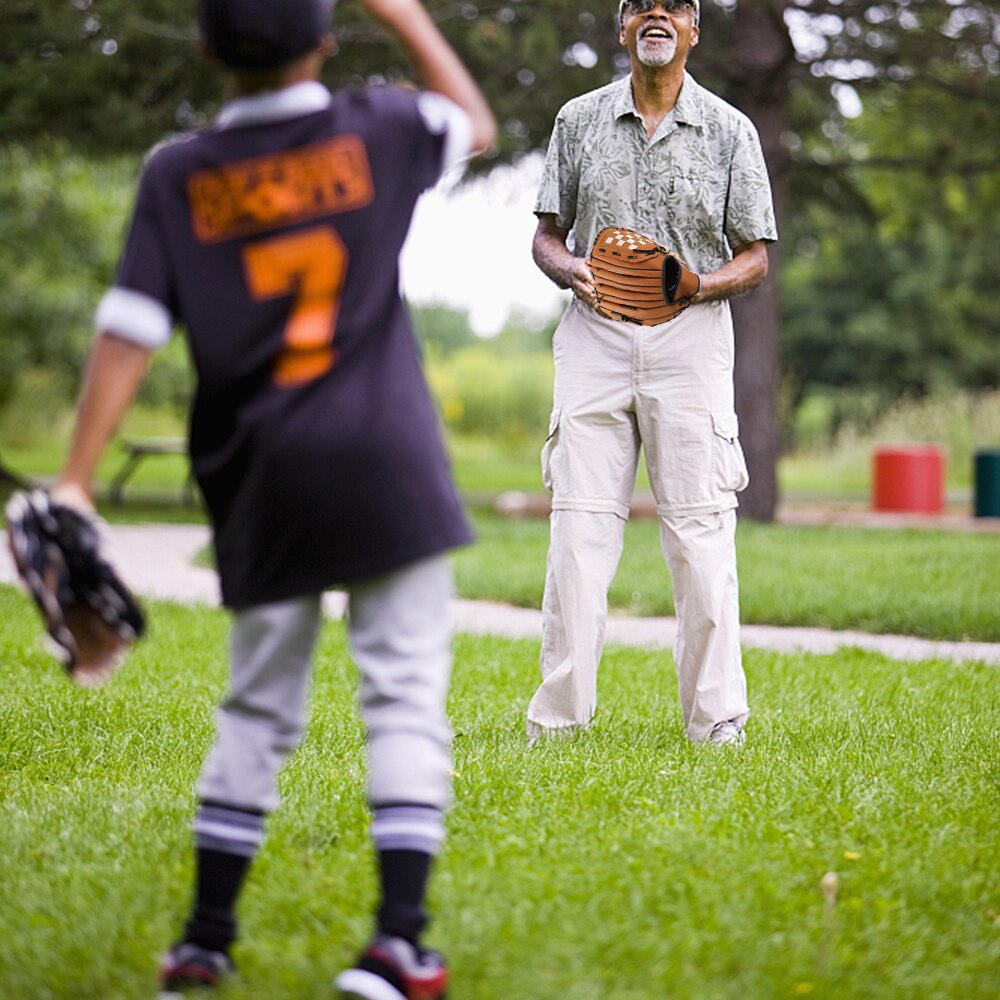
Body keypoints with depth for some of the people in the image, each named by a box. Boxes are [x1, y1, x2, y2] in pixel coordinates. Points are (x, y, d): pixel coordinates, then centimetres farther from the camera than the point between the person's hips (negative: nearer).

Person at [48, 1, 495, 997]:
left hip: (261, 473, 3)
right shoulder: (378, 130, 0)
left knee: (258, 706, 14)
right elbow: (474, 123, 23)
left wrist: (75, 481, -5)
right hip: (385, 461, -2)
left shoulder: (178, 175, 2)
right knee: (405, 693, -1)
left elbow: (127, 334, -4)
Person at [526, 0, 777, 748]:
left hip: (691, 334, -1)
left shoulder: (730, 131, 6)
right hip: (595, 331, 1)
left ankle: (716, 723, 1)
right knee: (578, 529, -4)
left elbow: (755, 257, 6)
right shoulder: (579, 121, 11)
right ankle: (558, 720, 1)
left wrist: (700, 285, -14)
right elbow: (547, 234, 14)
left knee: (700, 532, -5)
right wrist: (573, 272, -8)